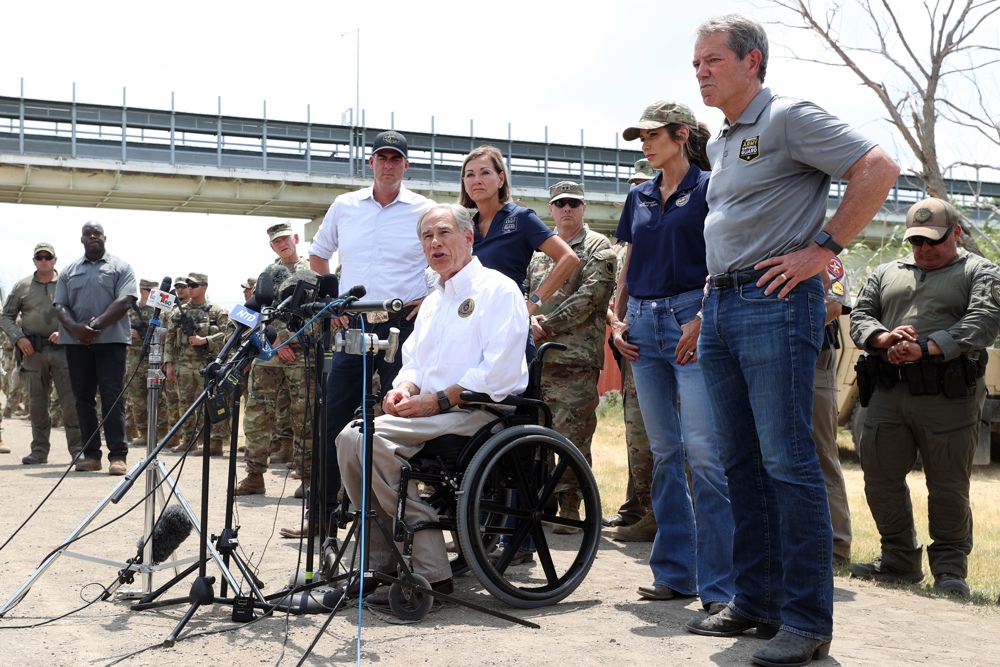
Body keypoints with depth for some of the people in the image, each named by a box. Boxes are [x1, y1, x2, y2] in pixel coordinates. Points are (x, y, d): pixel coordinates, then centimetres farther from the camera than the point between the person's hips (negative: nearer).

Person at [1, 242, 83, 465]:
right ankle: (39, 450, 15)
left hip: (63, 348, -2)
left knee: (70, 400, -6)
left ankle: (77, 448, -1)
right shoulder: (22, 286, 10)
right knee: (36, 402, 7)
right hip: (33, 350, 2)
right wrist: (18, 338, -4)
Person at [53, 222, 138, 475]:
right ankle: (91, 454, 9)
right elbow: (60, 306, 8)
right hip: (76, 341, 4)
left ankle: (118, 455, -9)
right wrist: (76, 327, -12)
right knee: (83, 397, 5)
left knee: (112, 396, -8)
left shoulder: (120, 267, 5)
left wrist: (97, 324, -16)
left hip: (111, 340, -4)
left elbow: (125, 301, -7)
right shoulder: (70, 271, 15)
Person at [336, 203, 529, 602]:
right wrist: (405, 387, 1)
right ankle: (381, 562, -6)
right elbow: (413, 360, 26)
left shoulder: (497, 289, -4)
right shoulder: (433, 302, 24)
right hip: (431, 412, 9)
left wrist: (438, 400, -19)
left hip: (478, 411, -8)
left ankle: (430, 571, -22)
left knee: (375, 438, -26)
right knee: (350, 437, -11)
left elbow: (499, 370, -16)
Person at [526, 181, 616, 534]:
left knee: (572, 435, -7)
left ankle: (569, 508, -1)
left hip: (576, 356, -5)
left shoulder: (598, 247, 4)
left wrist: (547, 326, -10)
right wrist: (531, 320, -3)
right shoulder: (540, 249, 22)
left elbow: (589, 296, -7)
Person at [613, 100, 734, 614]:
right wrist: (618, 319, 9)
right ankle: (674, 572, 14)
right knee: (664, 452, 8)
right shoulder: (639, 197, 17)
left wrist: (701, 320, -17)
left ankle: (719, 584, -9)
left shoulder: (708, 189, 0)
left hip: (690, 320, -6)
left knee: (702, 450, -13)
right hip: (644, 325, 6)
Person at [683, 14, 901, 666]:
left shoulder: (789, 118, -6)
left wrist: (823, 249, -15)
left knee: (787, 460, -9)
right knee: (741, 461, 10)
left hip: (774, 302, -9)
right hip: (720, 305, 9)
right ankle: (756, 601, 19)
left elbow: (879, 169, -14)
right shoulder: (719, 143, 20)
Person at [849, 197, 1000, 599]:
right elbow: (860, 316, 13)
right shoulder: (886, 274, 22)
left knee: (948, 484, -1)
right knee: (880, 476, 5)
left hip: (949, 397, -4)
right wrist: (883, 338, -11)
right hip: (889, 393, 4)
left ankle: (950, 569, 12)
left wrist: (926, 348, -21)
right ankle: (899, 561, 19)